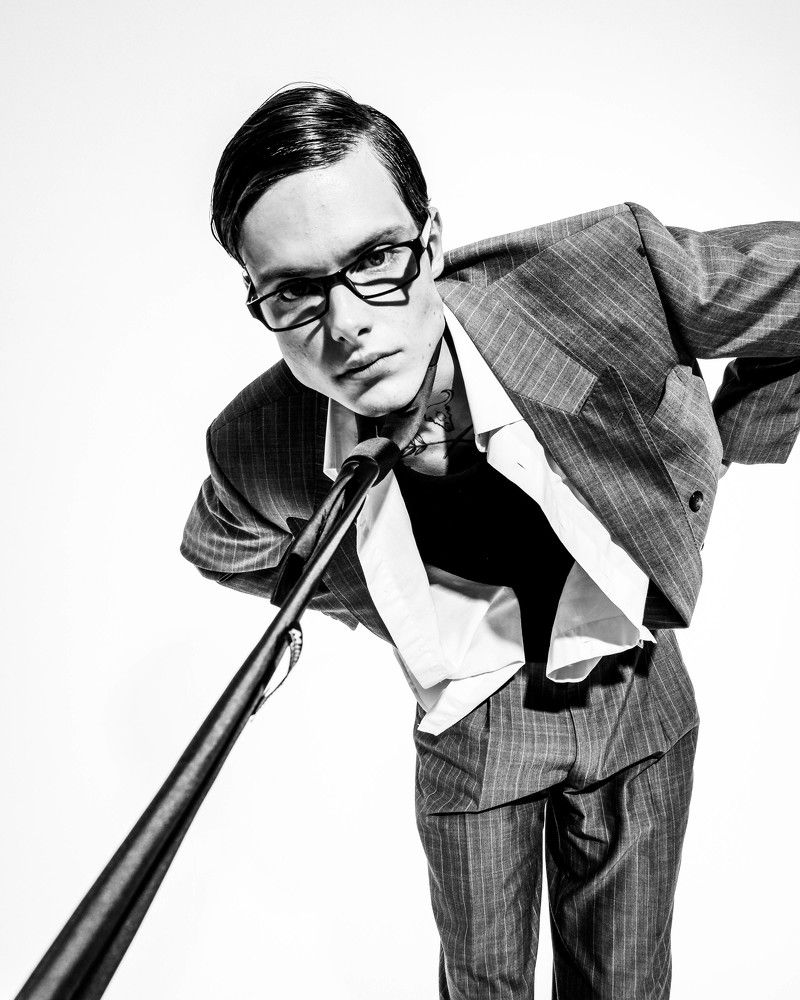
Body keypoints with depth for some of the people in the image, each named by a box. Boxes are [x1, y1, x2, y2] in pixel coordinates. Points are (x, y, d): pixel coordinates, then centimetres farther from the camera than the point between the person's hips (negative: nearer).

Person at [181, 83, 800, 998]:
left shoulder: (604, 271, -31)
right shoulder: (257, 451, -22)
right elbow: (224, 548, 3)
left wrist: (710, 455, -9)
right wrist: (386, 604, -4)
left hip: (633, 688, 0)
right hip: (471, 710, 1)